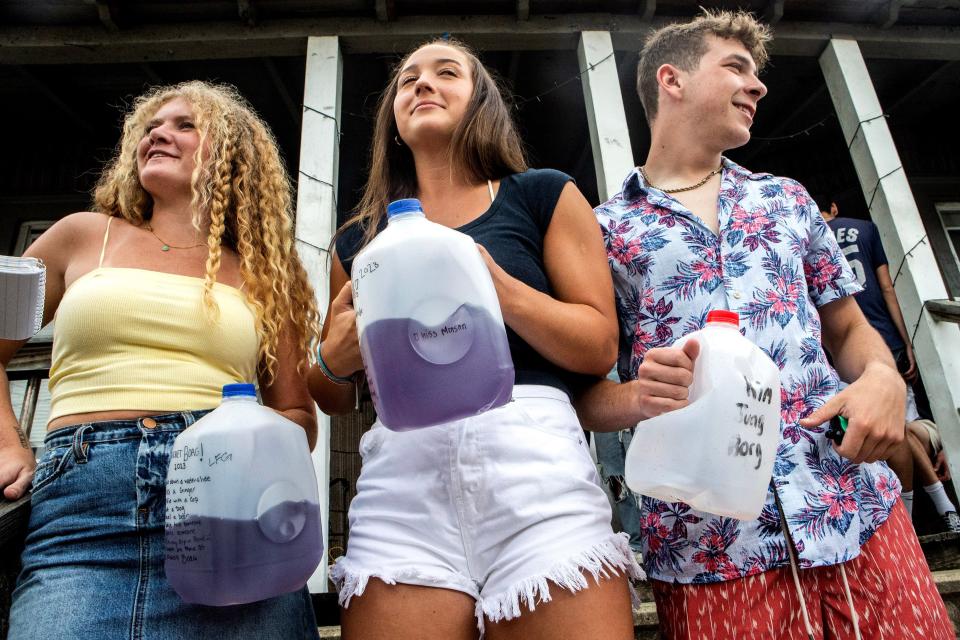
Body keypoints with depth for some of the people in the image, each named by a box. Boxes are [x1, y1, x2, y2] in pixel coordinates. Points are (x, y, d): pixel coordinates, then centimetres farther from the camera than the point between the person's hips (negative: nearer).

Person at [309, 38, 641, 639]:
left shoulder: (544, 195, 10)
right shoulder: (359, 239, 18)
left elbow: (600, 348, 1)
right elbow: (335, 399, 21)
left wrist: (495, 284, -12)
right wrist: (333, 359, -2)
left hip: (533, 453, -1)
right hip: (401, 465, 3)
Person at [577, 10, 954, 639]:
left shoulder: (789, 199, 15)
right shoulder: (604, 231, 2)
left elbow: (849, 329, 18)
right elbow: (583, 392, 1)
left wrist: (883, 376, -4)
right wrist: (639, 397, -20)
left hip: (858, 510, 4)